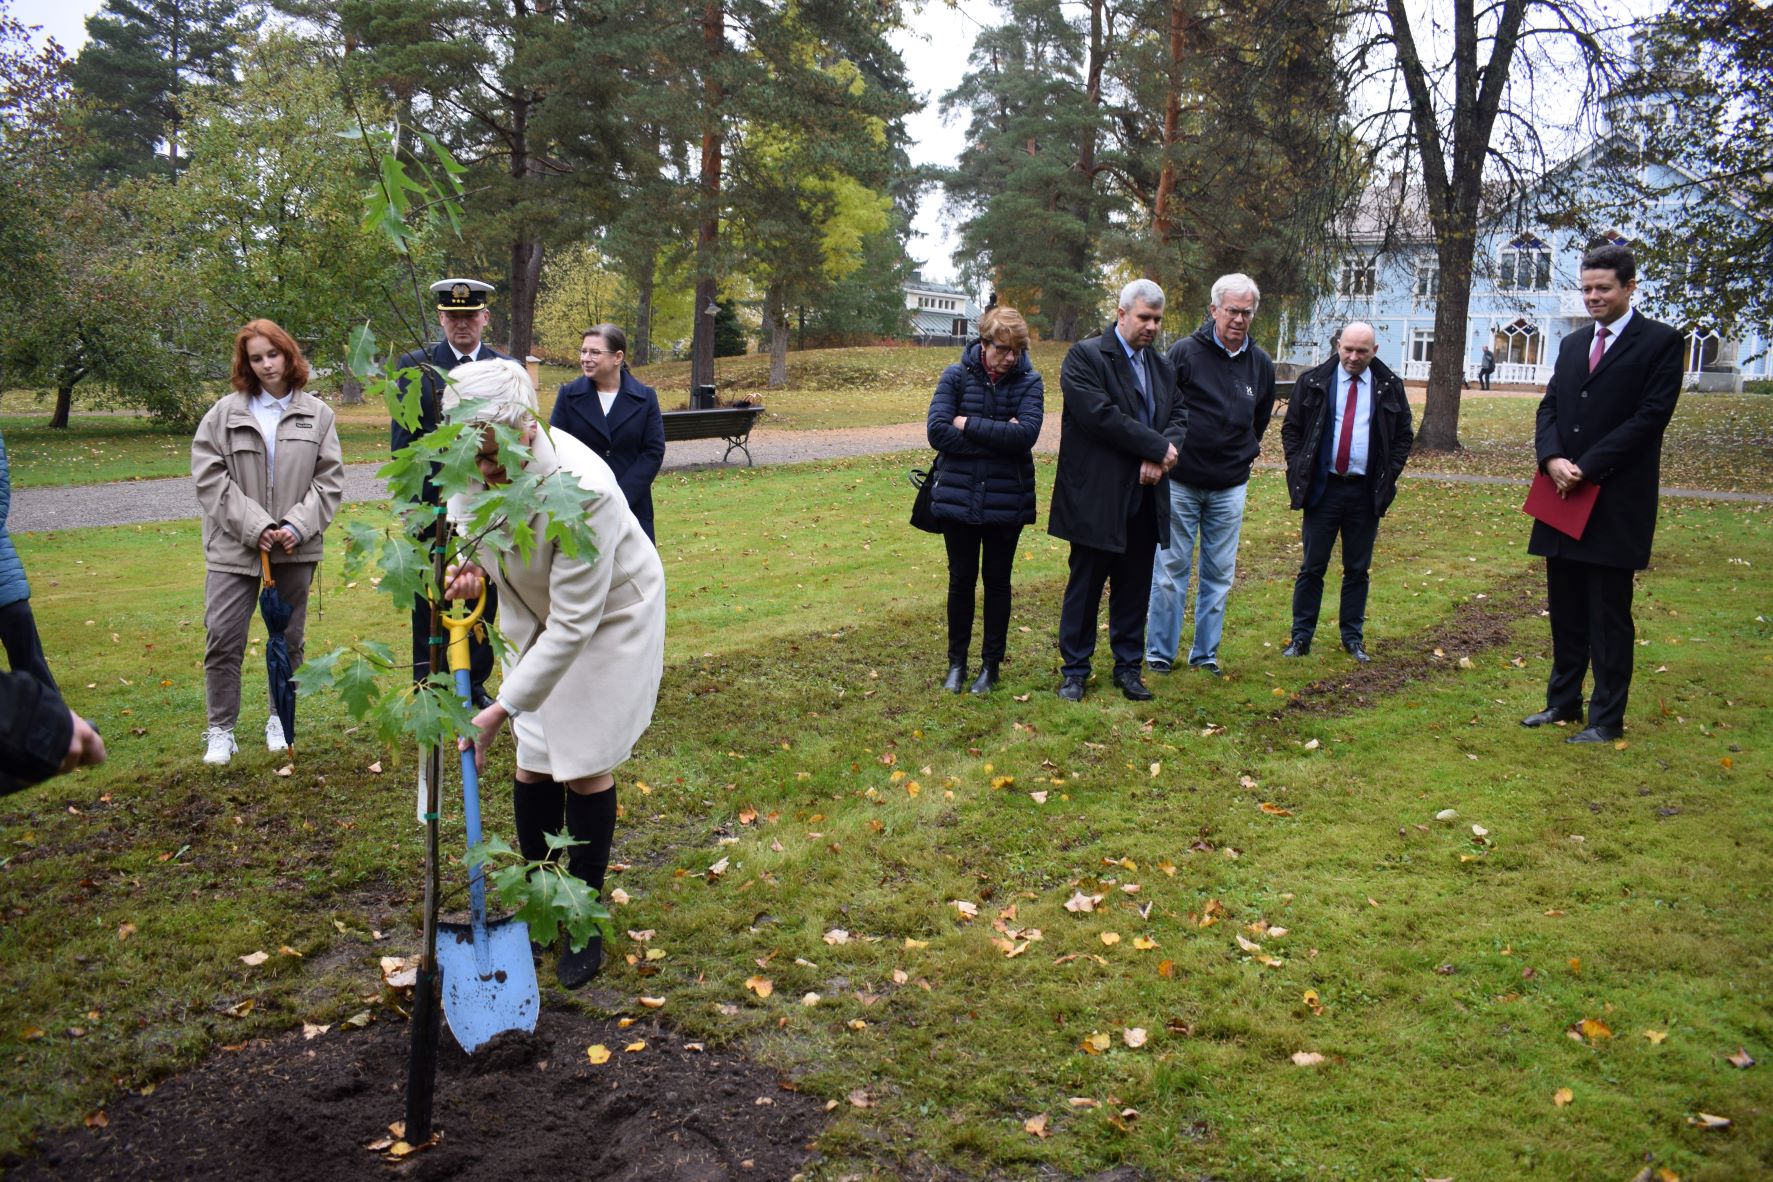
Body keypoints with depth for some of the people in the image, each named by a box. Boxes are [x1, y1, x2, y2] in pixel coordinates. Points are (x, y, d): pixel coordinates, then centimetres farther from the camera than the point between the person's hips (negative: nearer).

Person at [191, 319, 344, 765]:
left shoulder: (317, 414, 4)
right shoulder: (224, 414, 1)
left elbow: (329, 479, 2)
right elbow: (210, 477, -3)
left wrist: (298, 526, -11)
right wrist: (254, 526, -12)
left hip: (295, 547, 1)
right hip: (235, 546, -1)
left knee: (289, 638, 11)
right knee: (224, 639, -4)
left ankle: (281, 720, 27)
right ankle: (221, 729, 10)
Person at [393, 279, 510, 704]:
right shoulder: (415, 366, 3)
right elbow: (402, 438, 0)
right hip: (432, 505, -2)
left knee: (483, 598, 9)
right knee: (429, 603, 6)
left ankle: (475, 685, 23)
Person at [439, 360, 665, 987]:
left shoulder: (583, 489, -39)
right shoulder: (475, 465, -20)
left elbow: (573, 624, -35)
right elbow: (465, 513, 7)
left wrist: (504, 707, -33)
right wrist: (471, 562, -16)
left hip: (611, 615, -5)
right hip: (533, 613, 6)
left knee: (584, 767, -3)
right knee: (533, 764, 8)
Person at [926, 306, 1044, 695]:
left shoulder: (1029, 382, -4)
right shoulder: (956, 377, -4)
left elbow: (1026, 434, -20)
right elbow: (938, 432, -16)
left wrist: (969, 424, -16)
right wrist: (998, 437, -17)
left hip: (1006, 501, 0)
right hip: (958, 498, 0)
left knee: (997, 582, 10)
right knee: (961, 579, 10)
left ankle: (991, 664, 24)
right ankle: (957, 662, 24)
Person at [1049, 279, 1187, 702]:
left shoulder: (1162, 367, 15)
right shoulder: (1085, 356, -8)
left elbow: (1179, 417, 10)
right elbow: (1100, 414, -20)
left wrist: (1159, 458, -11)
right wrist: (1158, 447, -16)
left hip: (1144, 497, 6)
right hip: (1097, 497, -6)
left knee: (1135, 587, 12)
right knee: (1085, 586, 4)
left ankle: (1128, 667, 24)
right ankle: (1074, 670, 16)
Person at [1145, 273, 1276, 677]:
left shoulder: (1260, 364, 6)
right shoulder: (1185, 352, -8)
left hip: (1229, 488, 4)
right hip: (1181, 482, -4)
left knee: (1220, 574, 8)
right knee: (1171, 569, 2)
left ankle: (1206, 653, 18)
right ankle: (1160, 652, 12)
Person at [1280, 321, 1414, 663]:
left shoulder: (1390, 387, 5)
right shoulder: (1313, 382, 1)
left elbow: (1404, 435, 12)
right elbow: (1291, 428, 7)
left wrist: (1388, 475, 1)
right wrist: (1298, 469, -3)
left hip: (1367, 492, 1)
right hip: (1322, 489, -1)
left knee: (1358, 569, 9)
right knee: (1312, 566, 2)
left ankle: (1353, 637, 19)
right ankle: (1301, 637, 9)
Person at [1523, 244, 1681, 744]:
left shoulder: (1660, 342, -4)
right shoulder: (1572, 344, 15)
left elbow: (1650, 417, -13)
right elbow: (1549, 408, 11)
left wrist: (1586, 468, -17)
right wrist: (1553, 458, -9)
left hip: (1616, 502, -6)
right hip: (1565, 497, 6)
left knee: (1608, 614, 0)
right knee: (1565, 608, 13)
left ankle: (1607, 718, 8)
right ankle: (1563, 700, 25)